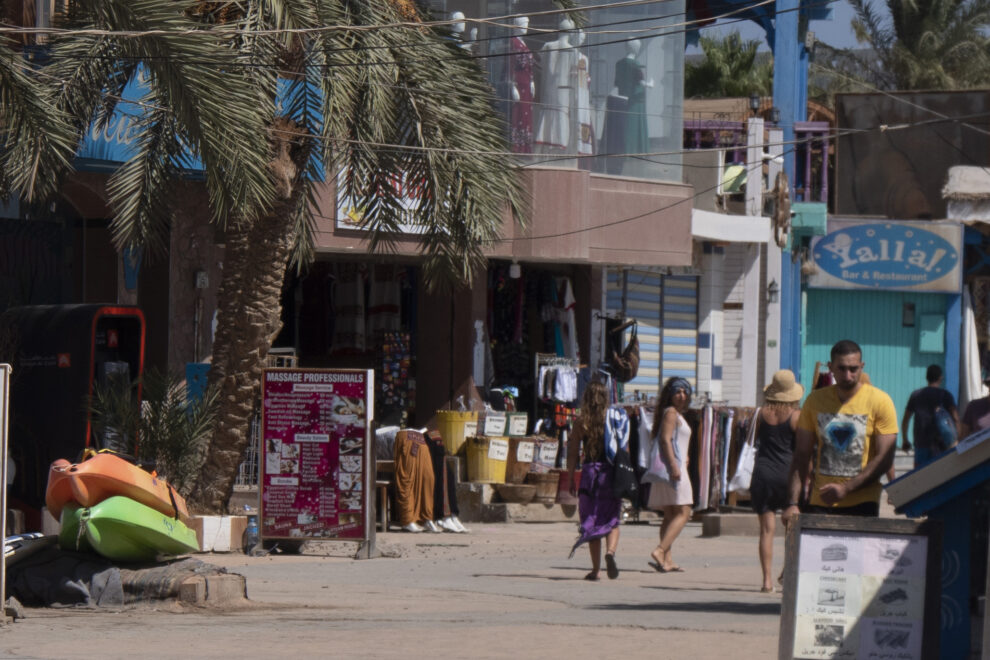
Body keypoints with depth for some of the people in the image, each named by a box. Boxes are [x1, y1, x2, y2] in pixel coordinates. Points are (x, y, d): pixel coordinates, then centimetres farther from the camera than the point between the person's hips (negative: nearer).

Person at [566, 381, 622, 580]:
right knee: (612, 520, 7)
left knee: (591, 522, 6)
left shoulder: (581, 421, -1)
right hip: (611, 473, 0)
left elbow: (573, 453, -1)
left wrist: (570, 479, 4)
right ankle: (610, 551, -22)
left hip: (589, 472, 0)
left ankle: (595, 569, 3)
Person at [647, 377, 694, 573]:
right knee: (683, 513, -14)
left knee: (670, 515, 9)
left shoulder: (676, 414, 21)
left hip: (675, 466, 11)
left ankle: (667, 560, 7)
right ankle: (660, 550, -26)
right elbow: (665, 439, -18)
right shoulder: (671, 413, -9)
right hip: (672, 465, -11)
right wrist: (674, 465, -24)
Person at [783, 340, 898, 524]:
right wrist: (792, 503, -1)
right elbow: (801, 455, 10)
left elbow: (884, 459, -6)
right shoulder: (815, 400, 9)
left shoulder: (879, 401, -1)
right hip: (820, 504, 3)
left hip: (861, 504, -3)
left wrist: (845, 489, -15)